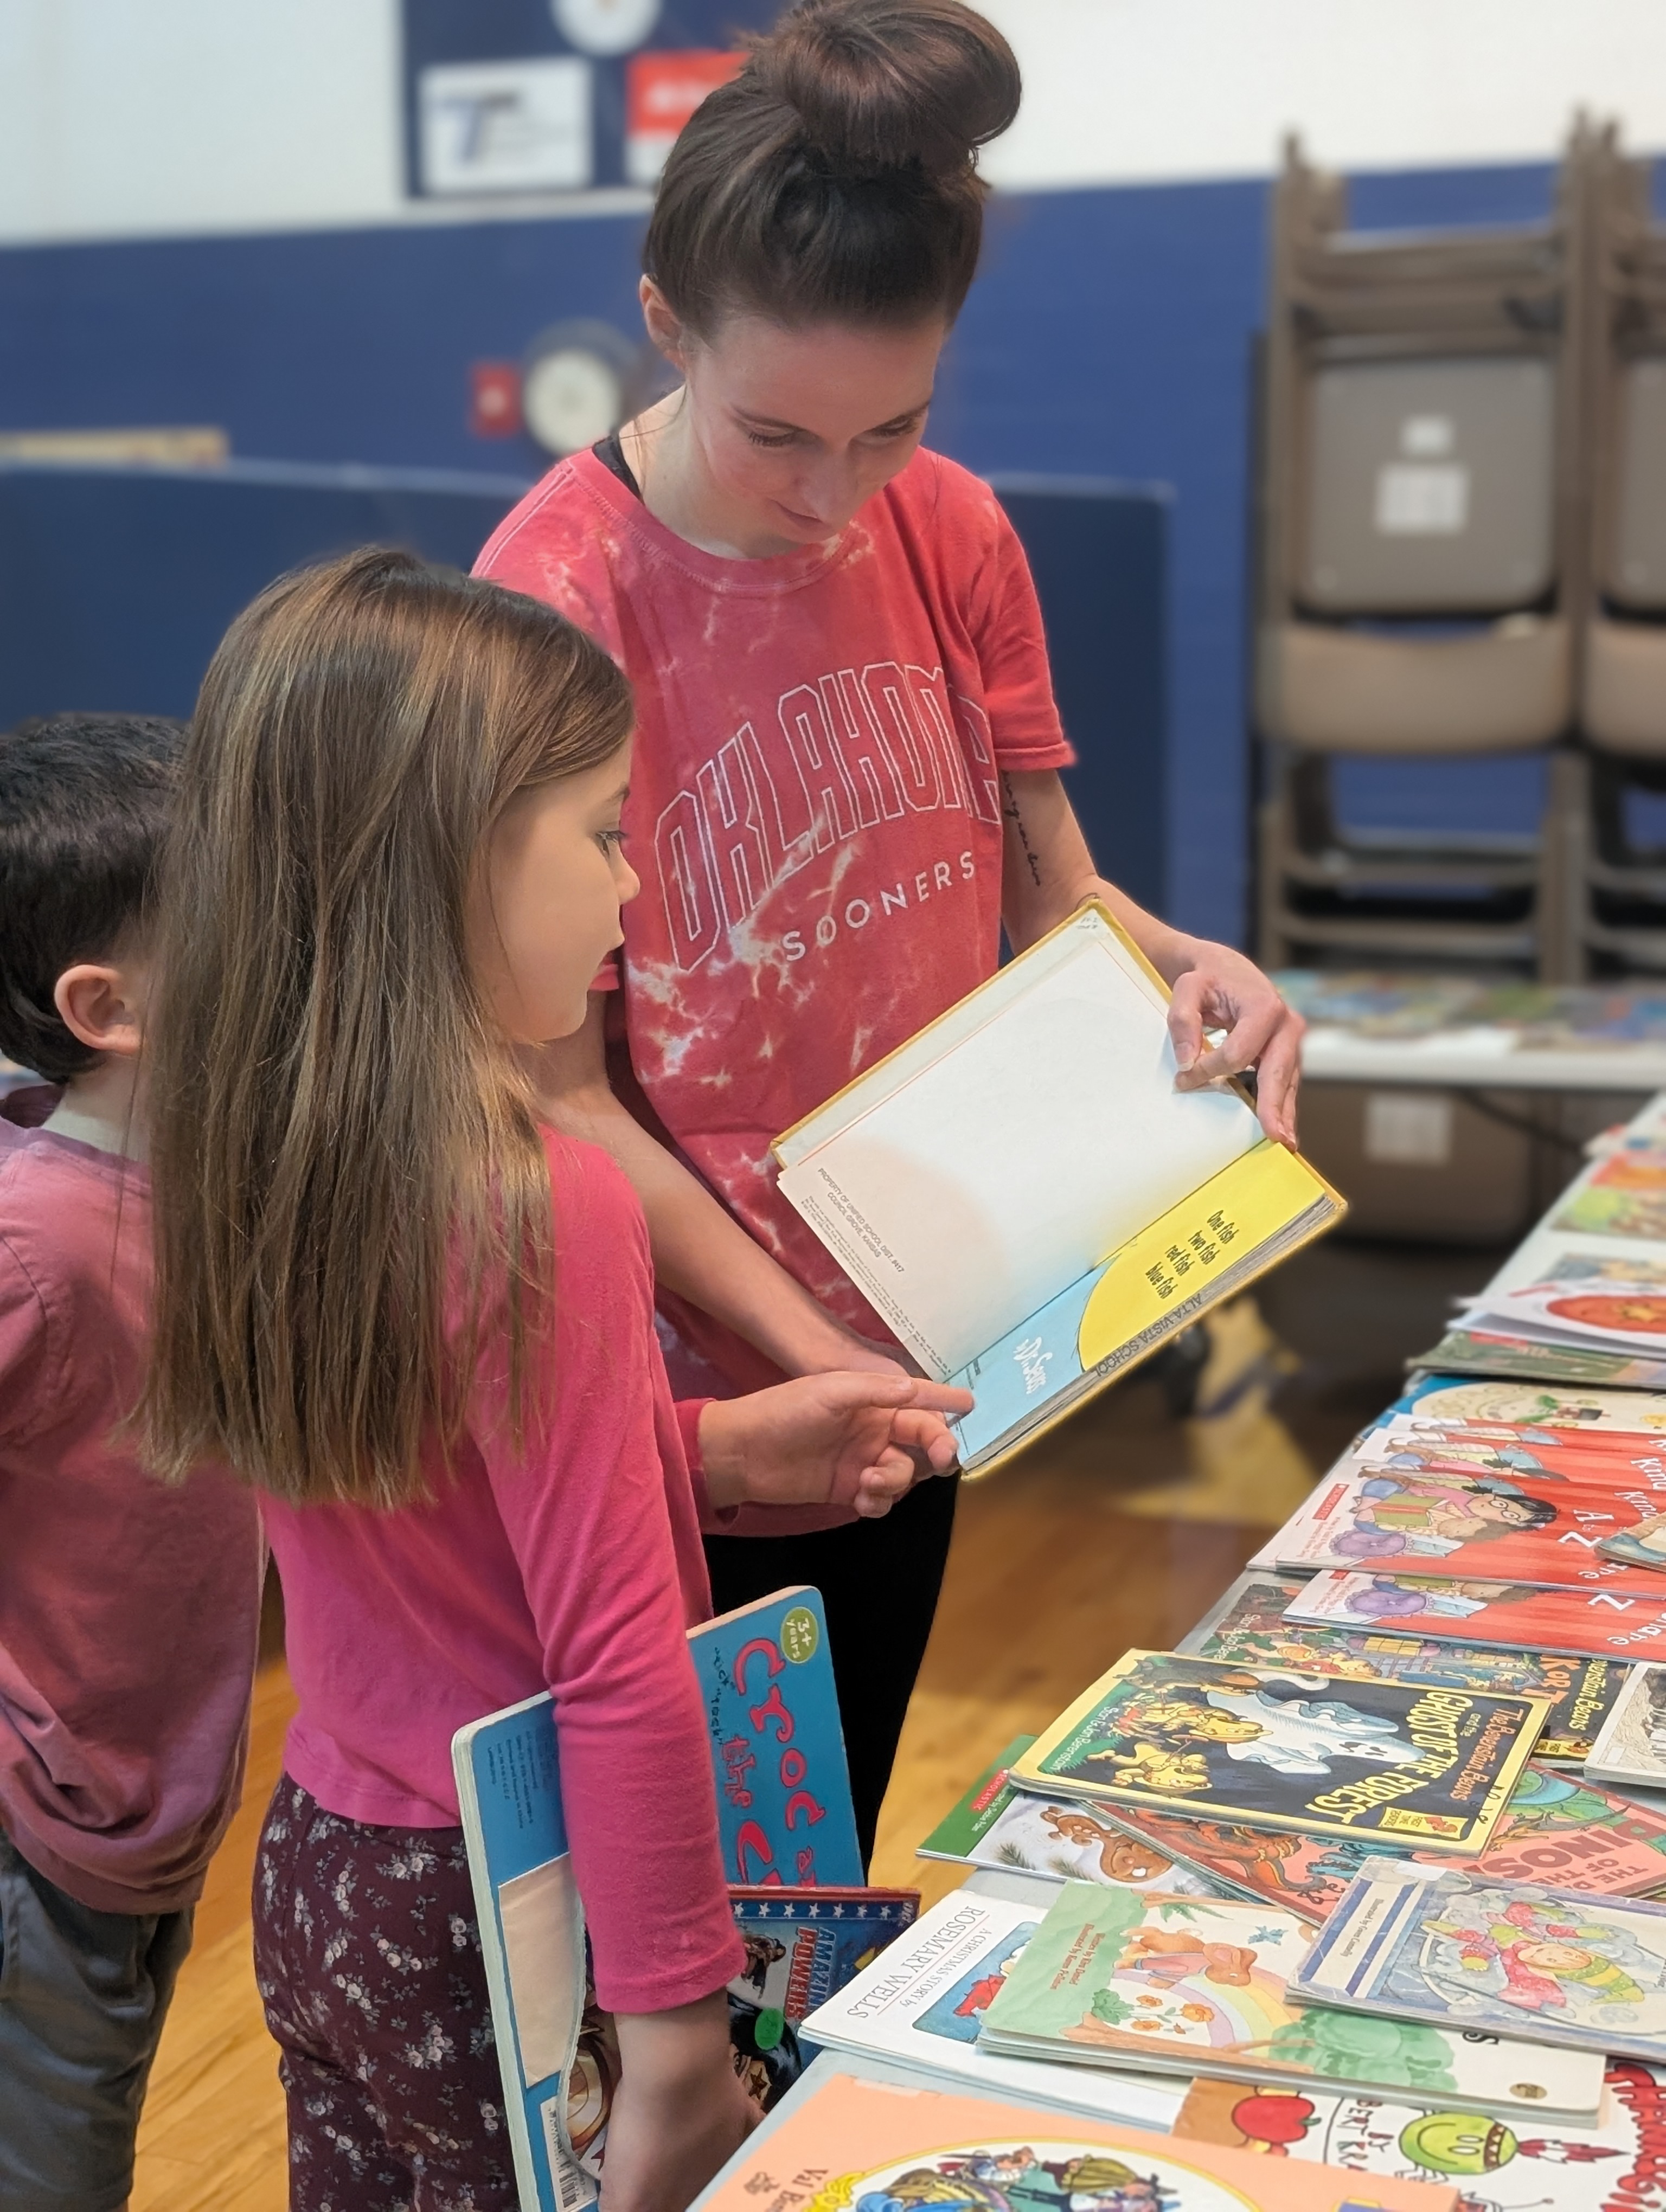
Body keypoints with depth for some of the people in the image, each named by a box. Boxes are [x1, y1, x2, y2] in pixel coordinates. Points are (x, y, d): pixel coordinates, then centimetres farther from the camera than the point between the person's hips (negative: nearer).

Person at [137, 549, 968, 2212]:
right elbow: (617, 1671, -23)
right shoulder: (547, 1209, -26)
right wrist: (676, 2042, -17)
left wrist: (714, 1450, 4)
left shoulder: (248, 1156, -3)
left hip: (315, 1879, 7)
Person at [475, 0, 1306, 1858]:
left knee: (840, 1850, 24)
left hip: (923, 1354, 5)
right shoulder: (555, 600, -20)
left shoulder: (952, 536, -3)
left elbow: (1048, 888, 4)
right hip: (694, 1392, -5)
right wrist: (806, 1355, -24)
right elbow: (561, 1093, -17)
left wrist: (1182, 968, -18)